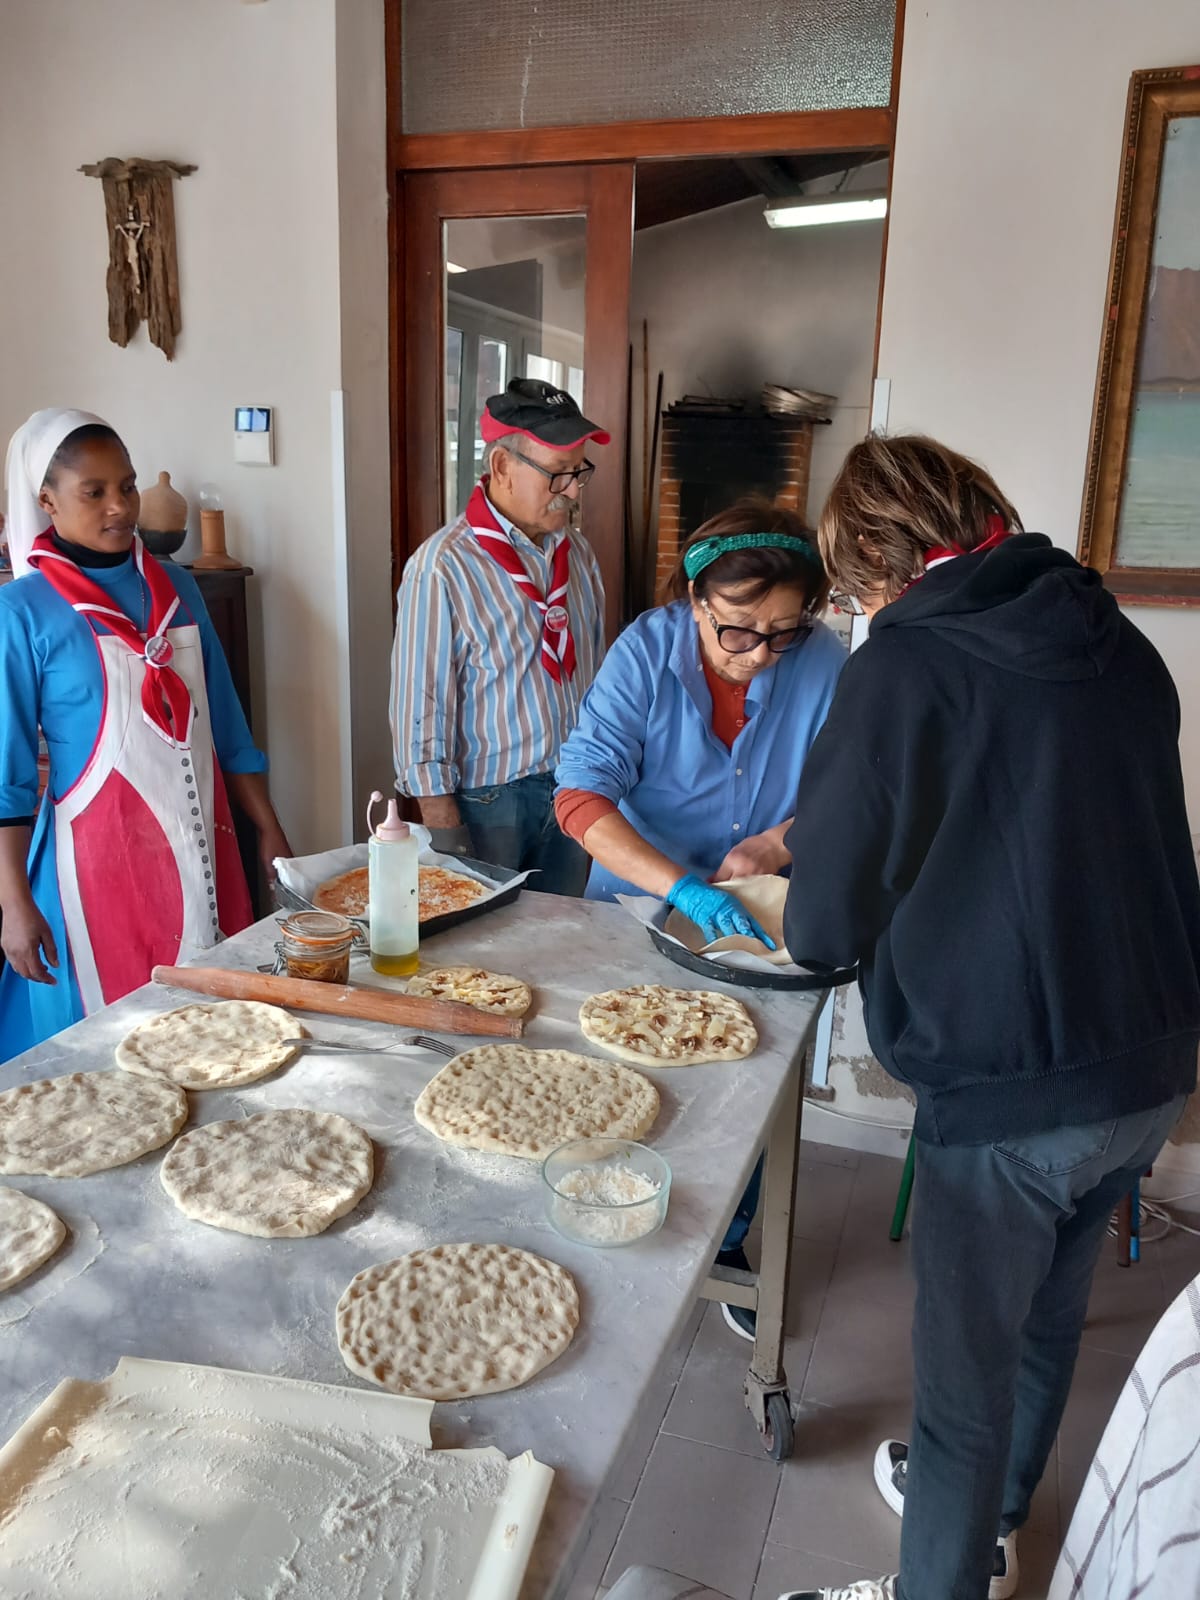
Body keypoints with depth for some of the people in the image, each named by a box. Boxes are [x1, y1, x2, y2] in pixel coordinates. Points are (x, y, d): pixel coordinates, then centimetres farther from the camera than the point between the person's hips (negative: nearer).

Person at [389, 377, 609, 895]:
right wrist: (438, 810, -14)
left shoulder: (577, 552, 4)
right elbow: (421, 698, -15)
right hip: (487, 800, -5)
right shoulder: (443, 566, -16)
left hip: (572, 790, 6)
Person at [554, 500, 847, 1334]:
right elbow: (581, 796, -28)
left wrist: (775, 844, -25)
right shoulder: (647, 652, -21)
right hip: (639, 904, -1)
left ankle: (728, 1244, 39)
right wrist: (684, 887, -39)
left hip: (755, 921, 2)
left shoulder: (824, 664, -16)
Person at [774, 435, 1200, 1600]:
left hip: (1008, 1088, -7)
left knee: (968, 1366, 13)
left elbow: (823, 924, -12)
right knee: (1046, 1319, 27)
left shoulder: (904, 664, -15)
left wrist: (809, 920, 9)